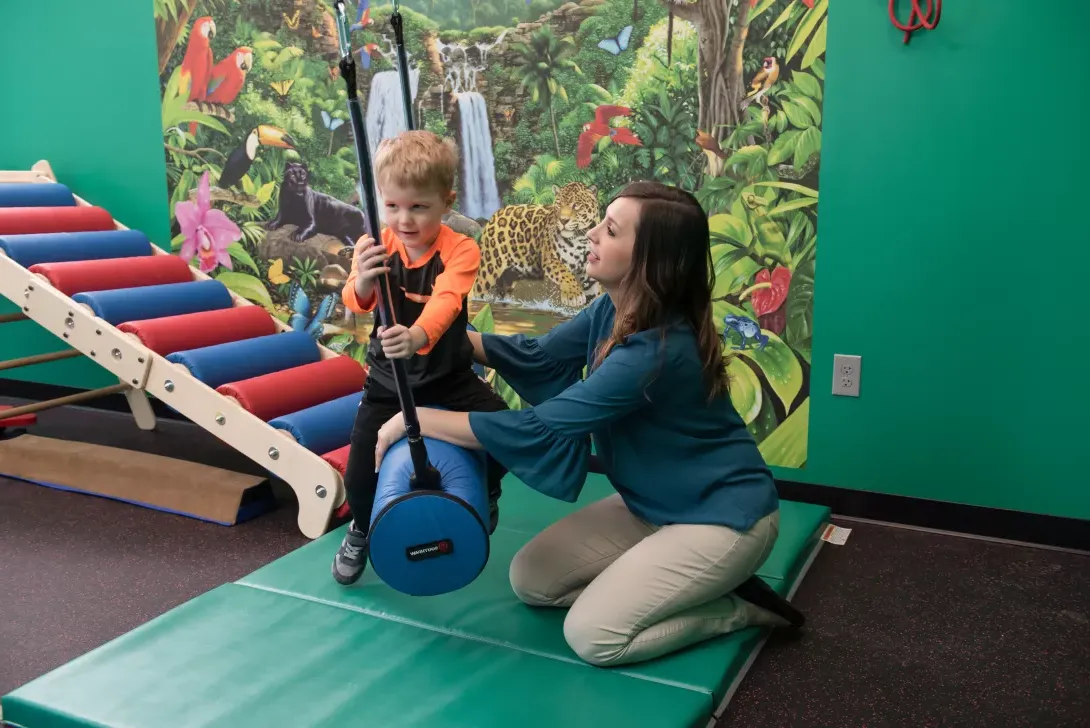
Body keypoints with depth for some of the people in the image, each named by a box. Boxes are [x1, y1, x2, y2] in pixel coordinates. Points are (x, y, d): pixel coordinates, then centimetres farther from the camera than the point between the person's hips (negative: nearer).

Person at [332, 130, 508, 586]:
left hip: (450, 378, -1)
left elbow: (445, 301, -35)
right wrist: (362, 283, -49)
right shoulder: (374, 247, -11)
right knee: (360, 473, -2)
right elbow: (354, 303, -24)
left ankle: (485, 489, 23)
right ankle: (361, 531, 33)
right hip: (387, 383, 1)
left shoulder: (460, 250, -18)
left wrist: (417, 336, -56)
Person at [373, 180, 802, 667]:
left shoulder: (656, 351, -32)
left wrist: (416, 419, -23)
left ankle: (739, 604, 4)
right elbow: (538, 356, 5)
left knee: (591, 634, -13)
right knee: (530, 579, 6)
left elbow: (540, 427, -29)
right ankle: (694, 582, 13)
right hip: (654, 505, 9)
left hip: (722, 516, -8)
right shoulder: (615, 309, -6)